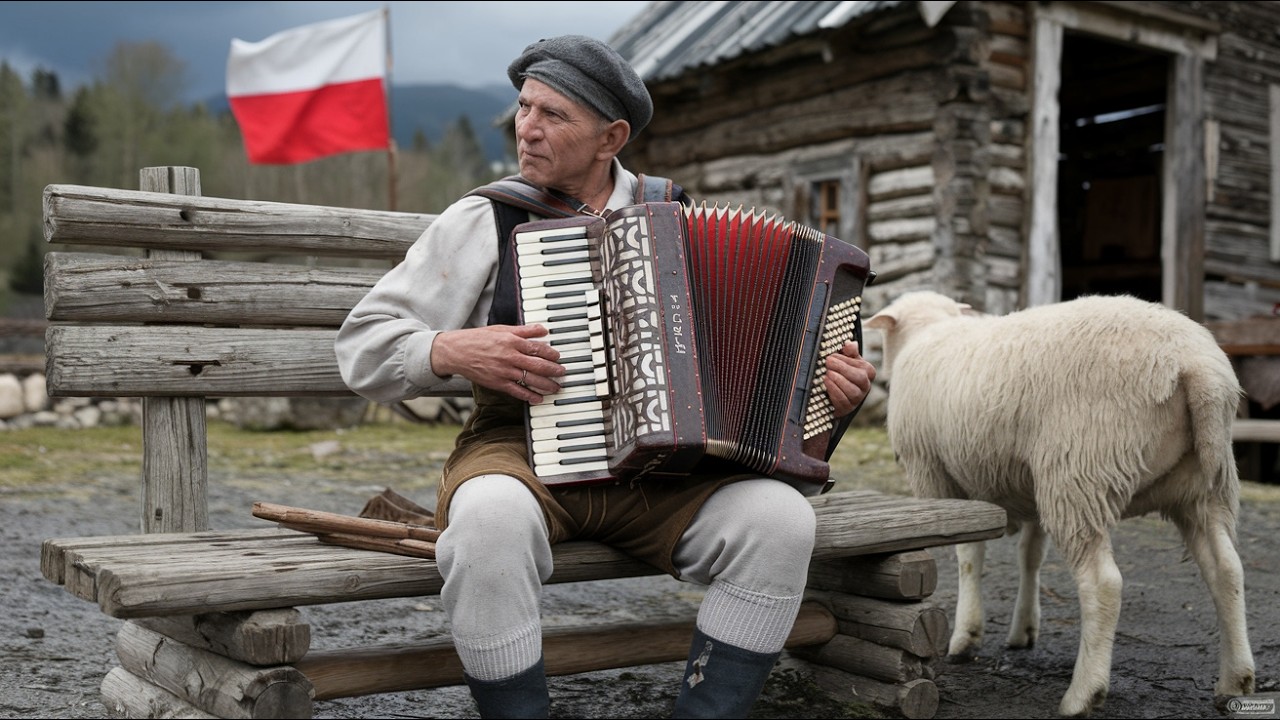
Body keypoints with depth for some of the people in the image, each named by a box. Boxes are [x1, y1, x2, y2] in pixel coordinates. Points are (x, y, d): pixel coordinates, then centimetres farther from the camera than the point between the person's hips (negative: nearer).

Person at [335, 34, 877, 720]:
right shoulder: (485, 220, 3)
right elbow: (362, 344, 3)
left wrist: (825, 382, -2)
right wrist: (455, 350, -16)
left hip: (665, 469, 3)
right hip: (521, 451, -2)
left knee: (780, 518, -24)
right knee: (492, 517, -37)